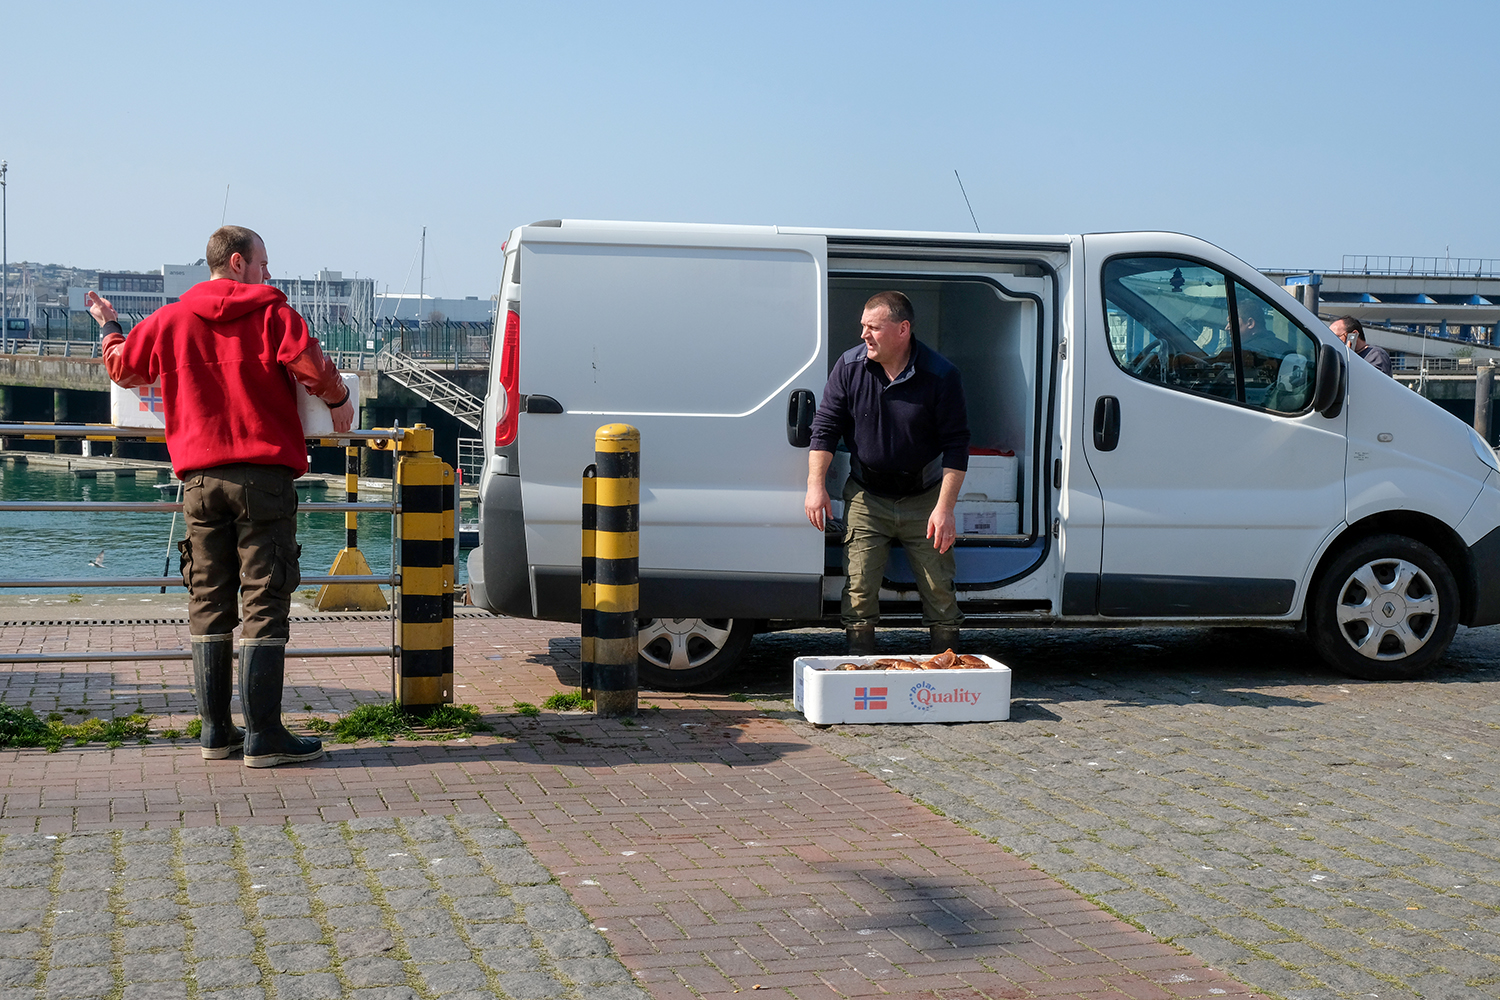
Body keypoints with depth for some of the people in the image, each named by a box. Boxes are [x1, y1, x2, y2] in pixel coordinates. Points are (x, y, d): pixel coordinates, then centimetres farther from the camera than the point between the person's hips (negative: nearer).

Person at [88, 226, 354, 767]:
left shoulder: (169, 320, 11)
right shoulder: (271, 312, -2)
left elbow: (122, 366, 23)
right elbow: (312, 366, -15)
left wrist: (109, 326, 43)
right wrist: (339, 400, 5)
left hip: (200, 478, 4)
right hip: (263, 474, -4)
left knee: (209, 601, 10)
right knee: (264, 602, -3)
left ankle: (216, 729, 13)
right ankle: (263, 735, -4)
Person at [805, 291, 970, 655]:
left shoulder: (940, 375, -13)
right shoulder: (849, 367, -6)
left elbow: (956, 446, -10)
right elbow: (825, 427, 1)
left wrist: (945, 508, -16)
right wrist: (816, 484, -7)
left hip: (924, 499, -1)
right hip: (866, 499, 1)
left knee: (940, 590, 2)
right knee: (859, 587, -4)